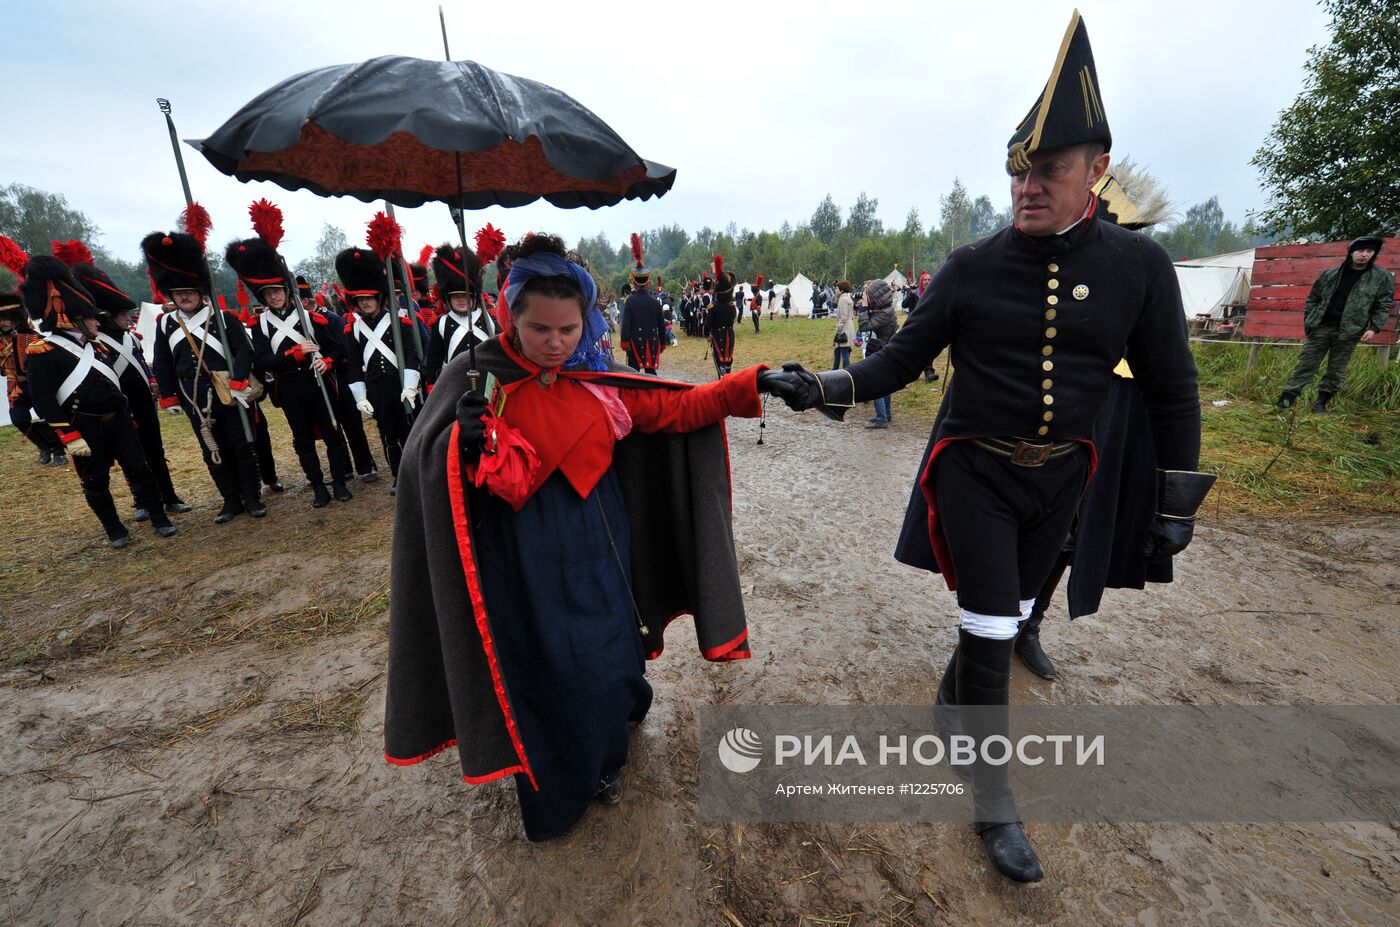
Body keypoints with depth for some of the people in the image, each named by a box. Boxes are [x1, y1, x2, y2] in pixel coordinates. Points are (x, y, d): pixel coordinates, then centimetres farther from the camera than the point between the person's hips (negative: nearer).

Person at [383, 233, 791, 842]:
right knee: (538, 672, 10)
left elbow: (680, 408, 1)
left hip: (595, 552, 3)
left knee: (604, 662, 13)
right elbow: (425, 466, -9)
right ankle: (546, 793, 41)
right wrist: (462, 439, -31)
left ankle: (604, 762, 48)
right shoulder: (477, 379, -8)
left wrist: (754, 383, -5)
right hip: (525, 563, -2)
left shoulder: (599, 381, -2)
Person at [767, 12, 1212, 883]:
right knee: (991, 627, 0)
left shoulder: (1139, 264, -3)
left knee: (1011, 613, 19)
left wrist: (1177, 502, 1)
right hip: (973, 472, -2)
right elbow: (903, 359, -3)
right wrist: (829, 387, -18)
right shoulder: (971, 266, -6)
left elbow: (1172, 389, 2)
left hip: (1059, 478, 3)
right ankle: (995, 799, 21)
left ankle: (954, 694, 51)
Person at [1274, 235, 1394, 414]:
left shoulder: (1383, 277, 4)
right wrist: (1308, 322, 3)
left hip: (1348, 332, 0)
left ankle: (1321, 403, 12)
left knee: (1336, 371, 5)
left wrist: (1373, 328, -8)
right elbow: (1313, 298, 11)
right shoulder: (1330, 274, 5)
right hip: (1321, 327, 0)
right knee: (1306, 365, -2)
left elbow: (1383, 306, 4)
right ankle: (1287, 398, -2)